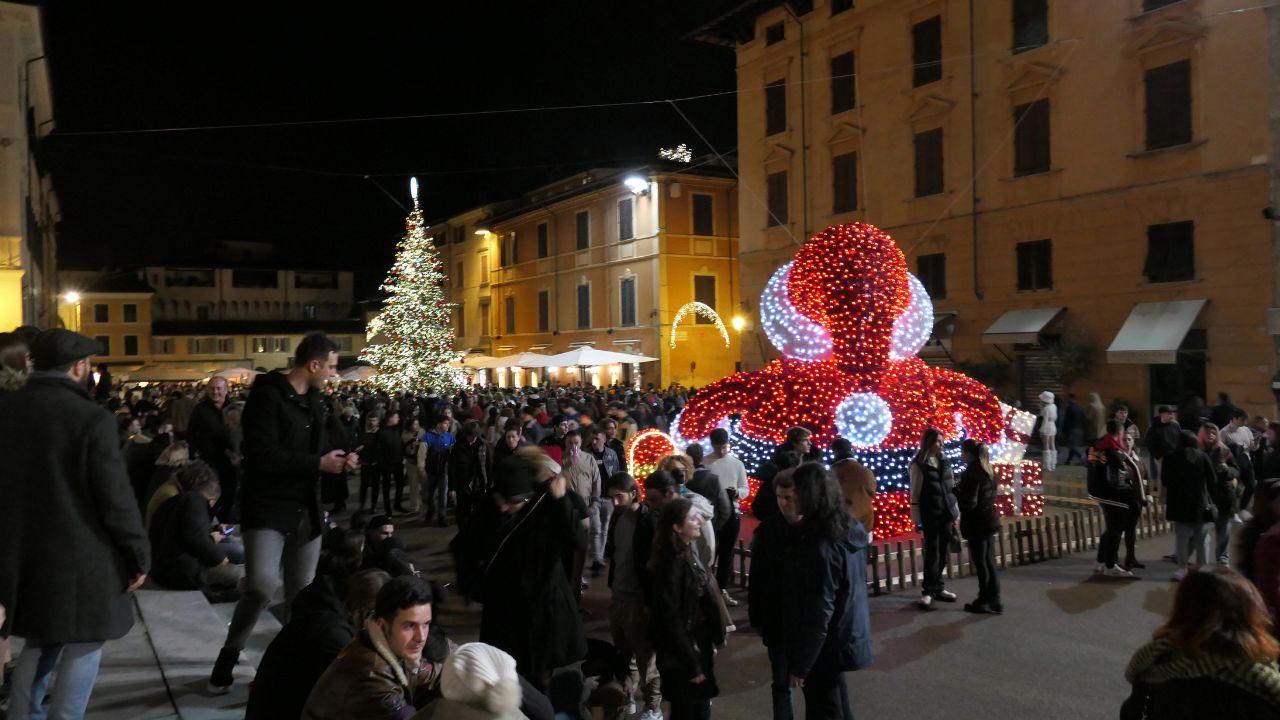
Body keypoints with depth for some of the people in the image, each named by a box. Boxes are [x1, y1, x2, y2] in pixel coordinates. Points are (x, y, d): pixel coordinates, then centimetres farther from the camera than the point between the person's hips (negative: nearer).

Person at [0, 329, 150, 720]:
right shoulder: (91, 418, -18)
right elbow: (116, 498, -17)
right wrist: (139, 555, -6)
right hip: (80, 556, -6)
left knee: (41, 642, 24)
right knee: (83, 647, 9)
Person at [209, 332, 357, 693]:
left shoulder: (315, 399, 11)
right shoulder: (268, 395, -14)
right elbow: (263, 455, -24)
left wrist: (338, 458, 1)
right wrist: (319, 463, -18)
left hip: (306, 509, 8)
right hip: (268, 507, -7)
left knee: (302, 593, 10)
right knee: (262, 585, -19)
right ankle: (229, 656, 5)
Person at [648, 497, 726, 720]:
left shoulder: (688, 553, 3)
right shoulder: (672, 563, -23)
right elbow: (670, 618, -22)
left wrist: (710, 645, 13)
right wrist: (691, 665, -18)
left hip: (699, 647, 8)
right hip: (682, 657, -8)